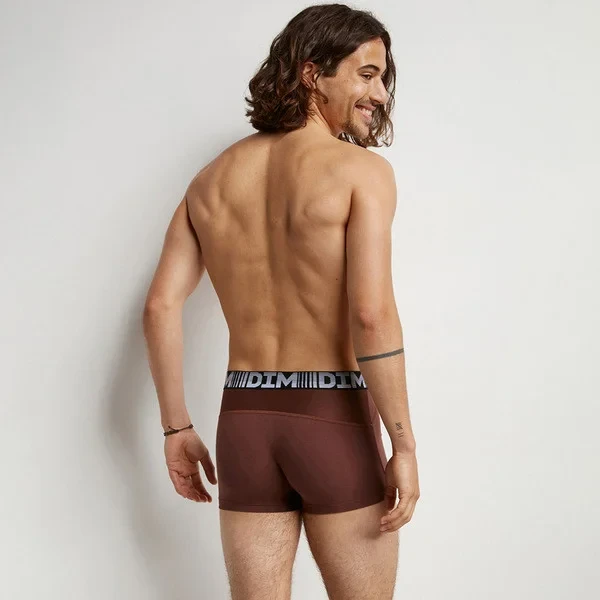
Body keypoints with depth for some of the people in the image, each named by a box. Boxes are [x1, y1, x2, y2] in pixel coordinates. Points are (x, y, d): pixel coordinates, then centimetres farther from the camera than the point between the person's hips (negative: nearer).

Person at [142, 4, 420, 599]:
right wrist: (403, 445, -13)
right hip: (335, 422, -4)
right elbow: (372, 314, -19)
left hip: (243, 422, 5)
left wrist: (177, 428, 10)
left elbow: (160, 308, 4)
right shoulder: (362, 170, -8)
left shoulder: (213, 178, 8)